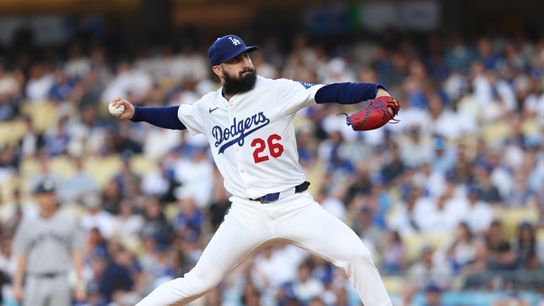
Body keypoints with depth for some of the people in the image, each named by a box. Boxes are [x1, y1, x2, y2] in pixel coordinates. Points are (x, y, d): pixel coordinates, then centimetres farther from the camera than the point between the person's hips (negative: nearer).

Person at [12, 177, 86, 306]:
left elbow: (77, 253, 6)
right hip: (35, 282, 0)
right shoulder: (28, 224, 8)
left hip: (60, 282, 0)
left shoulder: (68, 223, 7)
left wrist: (80, 283, -2)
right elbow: (21, 257, 8)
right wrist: (17, 286, 1)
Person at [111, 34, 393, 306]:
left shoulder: (276, 91, -6)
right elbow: (176, 117, 26)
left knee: (357, 256, -16)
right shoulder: (208, 108, 6)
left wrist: (375, 92, -29)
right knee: (198, 282, -3)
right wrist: (135, 113, 13)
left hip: (295, 206, -2)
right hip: (247, 213, 2)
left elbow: (329, 93, -16)